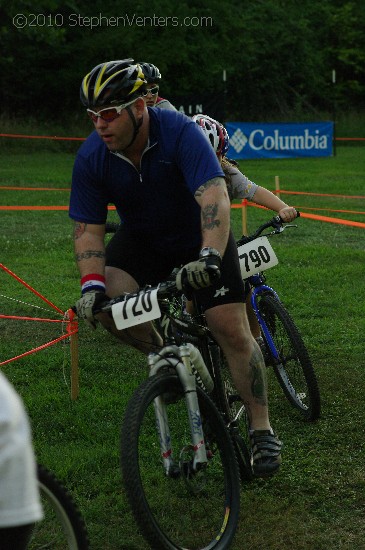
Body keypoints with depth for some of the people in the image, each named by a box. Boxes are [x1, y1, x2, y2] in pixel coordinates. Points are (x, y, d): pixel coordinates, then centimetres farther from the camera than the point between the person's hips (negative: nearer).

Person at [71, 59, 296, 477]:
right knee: (107, 301, -23)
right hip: (142, 240, 3)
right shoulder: (91, 157, -19)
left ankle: (262, 430, 4)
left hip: (201, 238, -3)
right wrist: (91, 284, -31)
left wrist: (209, 256, -56)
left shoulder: (179, 132, -31)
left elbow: (215, 197, -41)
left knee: (231, 330, -10)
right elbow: (88, 228, -15)